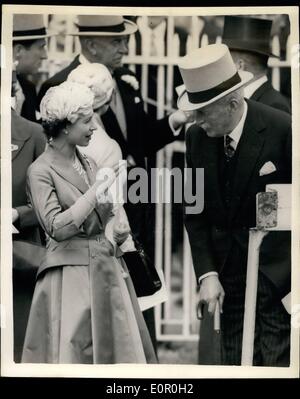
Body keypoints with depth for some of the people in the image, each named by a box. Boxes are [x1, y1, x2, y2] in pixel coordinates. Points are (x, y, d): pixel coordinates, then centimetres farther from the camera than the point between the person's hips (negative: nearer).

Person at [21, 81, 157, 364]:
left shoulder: (88, 163, 12)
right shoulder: (41, 171, -10)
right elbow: (56, 228, -20)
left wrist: (117, 230, 3)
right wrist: (97, 191, -20)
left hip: (106, 269, 7)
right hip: (71, 275, -7)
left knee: (117, 349, 8)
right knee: (73, 353, -2)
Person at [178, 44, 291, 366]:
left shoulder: (282, 130, -13)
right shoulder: (197, 137, 1)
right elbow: (196, 214, 6)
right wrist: (207, 274, -4)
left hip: (277, 275, -5)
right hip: (230, 276, 5)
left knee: (279, 362, -8)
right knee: (236, 363, 8)